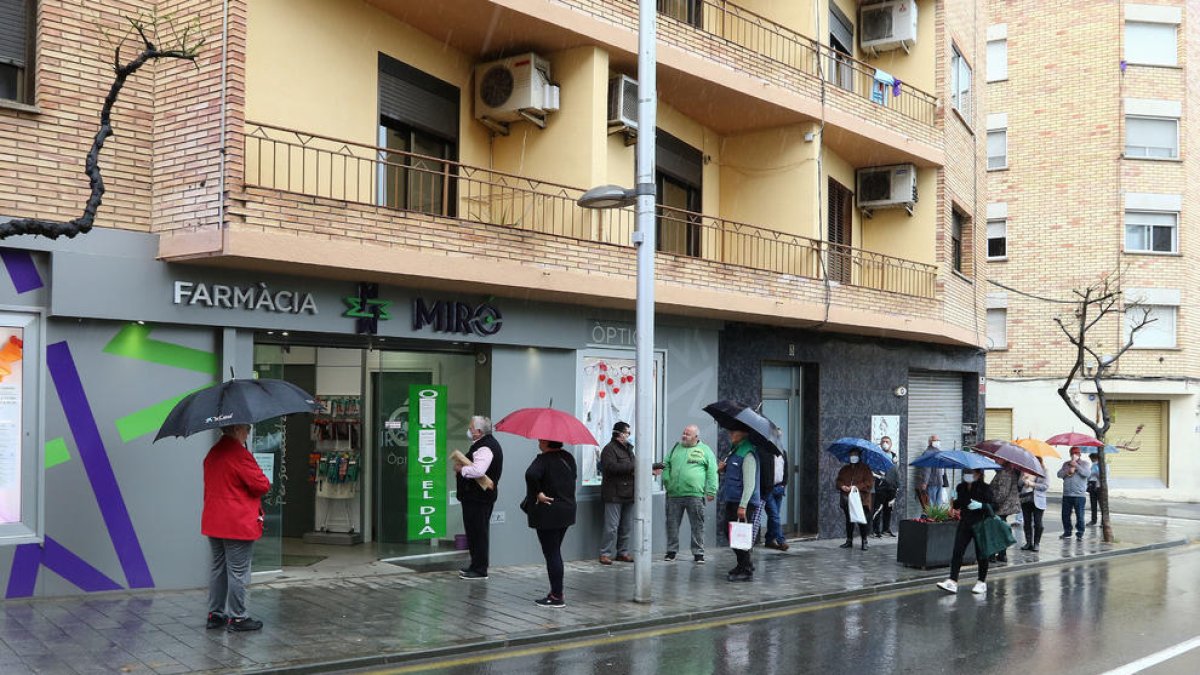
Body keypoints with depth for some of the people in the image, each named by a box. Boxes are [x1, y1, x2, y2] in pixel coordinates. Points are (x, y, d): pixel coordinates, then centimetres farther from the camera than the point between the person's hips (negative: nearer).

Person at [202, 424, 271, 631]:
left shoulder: (212, 454, 11)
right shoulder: (239, 454, -18)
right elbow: (261, 485, -17)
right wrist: (265, 482, 4)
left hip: (213, 521, 9)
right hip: (238, 524, -9)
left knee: (218, 568, 16)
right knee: (238, 571, -1)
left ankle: (215, 614, 22)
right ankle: (237, 617, 4)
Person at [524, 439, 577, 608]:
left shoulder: (544, 459, -17)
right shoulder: (568, 458, 8)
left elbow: (531, 475, -35)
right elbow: (572, 477, 19)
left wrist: (538, 493, -22)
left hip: (548, 513, -8)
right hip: (567, 510, 8)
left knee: (551, 554, -2)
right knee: (555, 553, 18)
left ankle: (557, 596, 2)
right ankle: (556, 592, 23)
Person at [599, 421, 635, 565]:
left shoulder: (628, 448, 20)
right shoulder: (609, 449, -8)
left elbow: (632, 468, 27)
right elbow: (611, 467, -23)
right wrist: (632, 467, -22)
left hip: (628, 493, 8)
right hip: (614, 495, -8)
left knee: (626, 526, 10)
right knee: (611, 526, -9)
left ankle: (622, 552, 19)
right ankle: (605, 554, -4)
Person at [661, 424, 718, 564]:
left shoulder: (705, 450, 5)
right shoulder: (676, 448, 16)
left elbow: (712, 472, 1)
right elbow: (666, 466, 20)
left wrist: (711, 490, -5)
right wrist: (666, 481, 4)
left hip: (695, 494, -3)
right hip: (674, 494, 3)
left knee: (697, 525, 0)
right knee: (672, 524, 7)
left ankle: (698, 552, 8)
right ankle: (672, 551, 17)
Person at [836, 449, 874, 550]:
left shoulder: (865, 469, 2)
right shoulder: (844, 469, 16)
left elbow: (869, 483, -7)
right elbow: (839, 480, 15)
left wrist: (857, 487, -18)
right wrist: (842, 486, -8)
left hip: (861, 500, -5)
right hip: (847, 499, 5)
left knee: (861, 521, -8)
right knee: (849, 520, 10)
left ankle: (864, 542, 0)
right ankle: (849, 541, 18)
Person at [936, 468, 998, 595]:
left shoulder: (985, 488, -9)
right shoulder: (961, 487, 5)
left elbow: (994, 505, -12)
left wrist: (980, 505, -27)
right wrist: (953, 502, -5)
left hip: (980, 525, -4)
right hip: (965, 524, 4)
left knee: (981, 554, 7)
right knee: (957, 552, -5)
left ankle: (982, 582, 21)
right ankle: (952, 582, -7)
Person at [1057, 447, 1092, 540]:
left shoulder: (1085, 463, 4)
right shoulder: (1066, 464, 14)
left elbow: (1087, 473, -14)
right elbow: (1059, 474, 5)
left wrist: (1076, 466, -14)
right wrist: (1068, 471, -11)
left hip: (1079, 494, -4)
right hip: (1067, 494, 4)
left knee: (1079, 515, -4)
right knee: (1065, 515, 7)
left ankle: (1080, 533, 6)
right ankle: (1067, 532, 19)